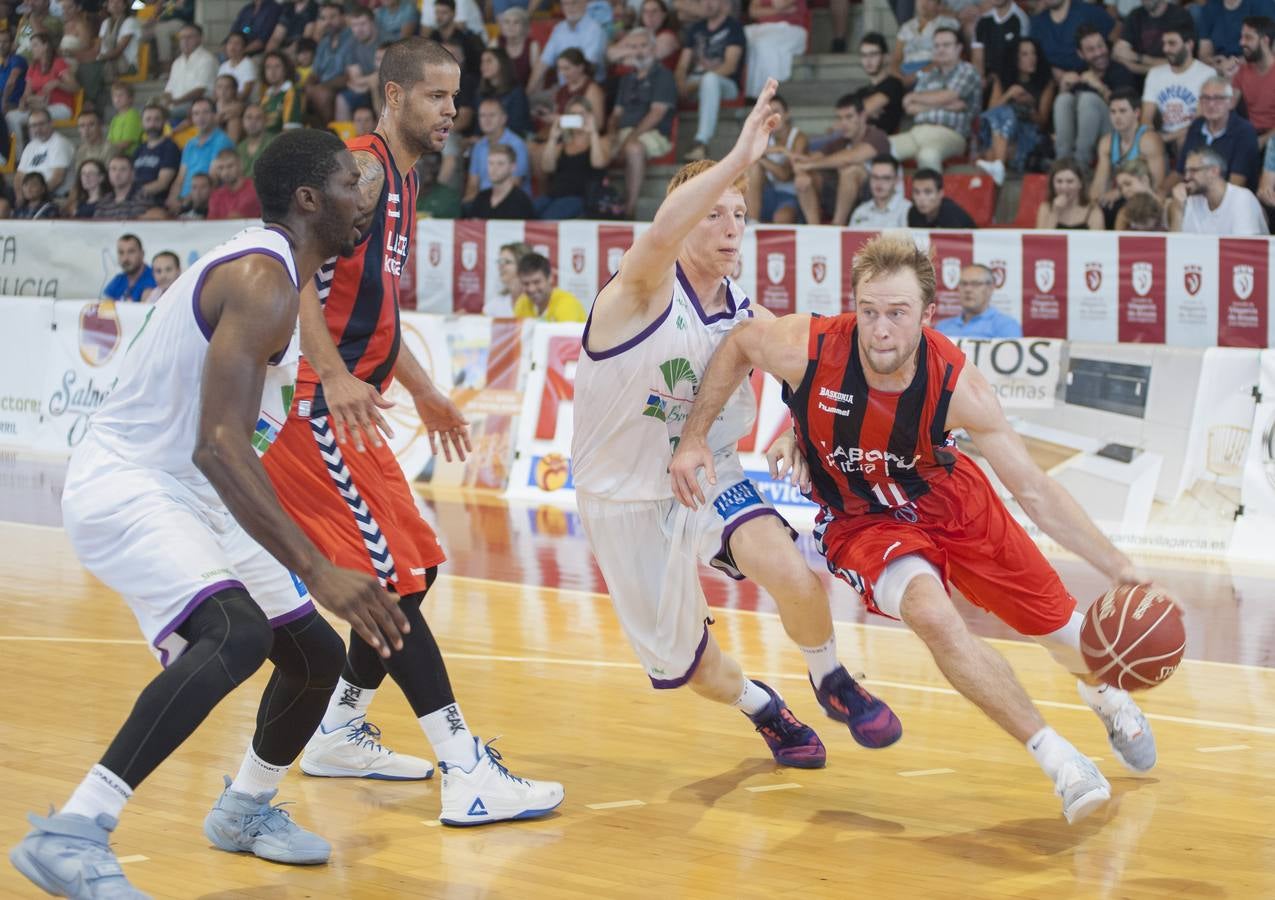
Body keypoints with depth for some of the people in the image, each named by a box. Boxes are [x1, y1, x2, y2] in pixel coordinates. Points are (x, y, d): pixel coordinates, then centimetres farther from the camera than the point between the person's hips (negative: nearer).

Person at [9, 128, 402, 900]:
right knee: (238, 635, -33)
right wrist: (318, 571, -38)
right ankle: (71, 836, -32)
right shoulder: (262, 280, -22)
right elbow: (219, 443, -32)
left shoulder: (275, 274, 10)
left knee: (317, 653, 13)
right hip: (124, 488, -10)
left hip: (191, 492, 10)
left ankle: (247, 809, 39)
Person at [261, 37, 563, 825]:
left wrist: (424, 391, 28)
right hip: (316, 406, -10)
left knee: (417, 568, 14)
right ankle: (468, 774, -14)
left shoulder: (404, 182, 18)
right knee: (396, 578, -12)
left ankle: (340, 733, 26)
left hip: (351, 407, 10)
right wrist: (334, 376, -33)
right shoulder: (363, 169, -13)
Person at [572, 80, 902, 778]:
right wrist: (738, 158, -53)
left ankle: (829, 681, 4)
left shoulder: (745, 317, -1)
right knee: (690, 667, 4)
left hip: (710, 480, 3)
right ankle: (760, 706, 39)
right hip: (628, 501, -3)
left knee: (793, 576, -26)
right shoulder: (644, 290, -18)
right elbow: (659, 235, -42)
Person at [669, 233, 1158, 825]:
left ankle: (1103, 691, 52)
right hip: (860, 521, -1)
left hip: (951, 501, 2)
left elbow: (1034, 492, -22)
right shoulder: (806, 349, -31)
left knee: (1057, 623, 11)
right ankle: (1057, 758, -17)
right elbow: (737, 345, -7)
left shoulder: (956, 384, -29)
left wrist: (1117, 567, -27)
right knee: (930, 612, -32)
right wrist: (694, 437, -11)